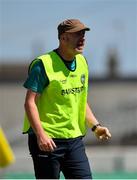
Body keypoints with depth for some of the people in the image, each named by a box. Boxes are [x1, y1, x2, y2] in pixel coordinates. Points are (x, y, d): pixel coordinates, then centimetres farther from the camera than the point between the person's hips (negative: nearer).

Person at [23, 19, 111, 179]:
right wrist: (41, 135, -24)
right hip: (47, 140, -7)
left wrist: (95, 126, 10)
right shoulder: (43, 64, -11)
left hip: (74, 139, 7)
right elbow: (30, 102, -15)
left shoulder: (82, 62, 12)